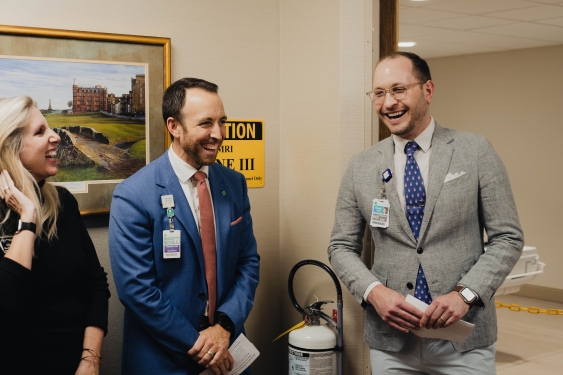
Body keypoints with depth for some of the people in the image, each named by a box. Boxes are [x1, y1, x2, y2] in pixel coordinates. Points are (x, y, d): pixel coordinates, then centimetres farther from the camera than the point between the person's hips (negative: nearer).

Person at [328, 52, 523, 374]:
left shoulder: (476, 152, -3)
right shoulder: (361, 167, 3)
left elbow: (508, 238, -2)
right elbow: (342, 247, 7)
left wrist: (464, 293, -15)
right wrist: (374, 291, -11)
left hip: (464, 338, -1)